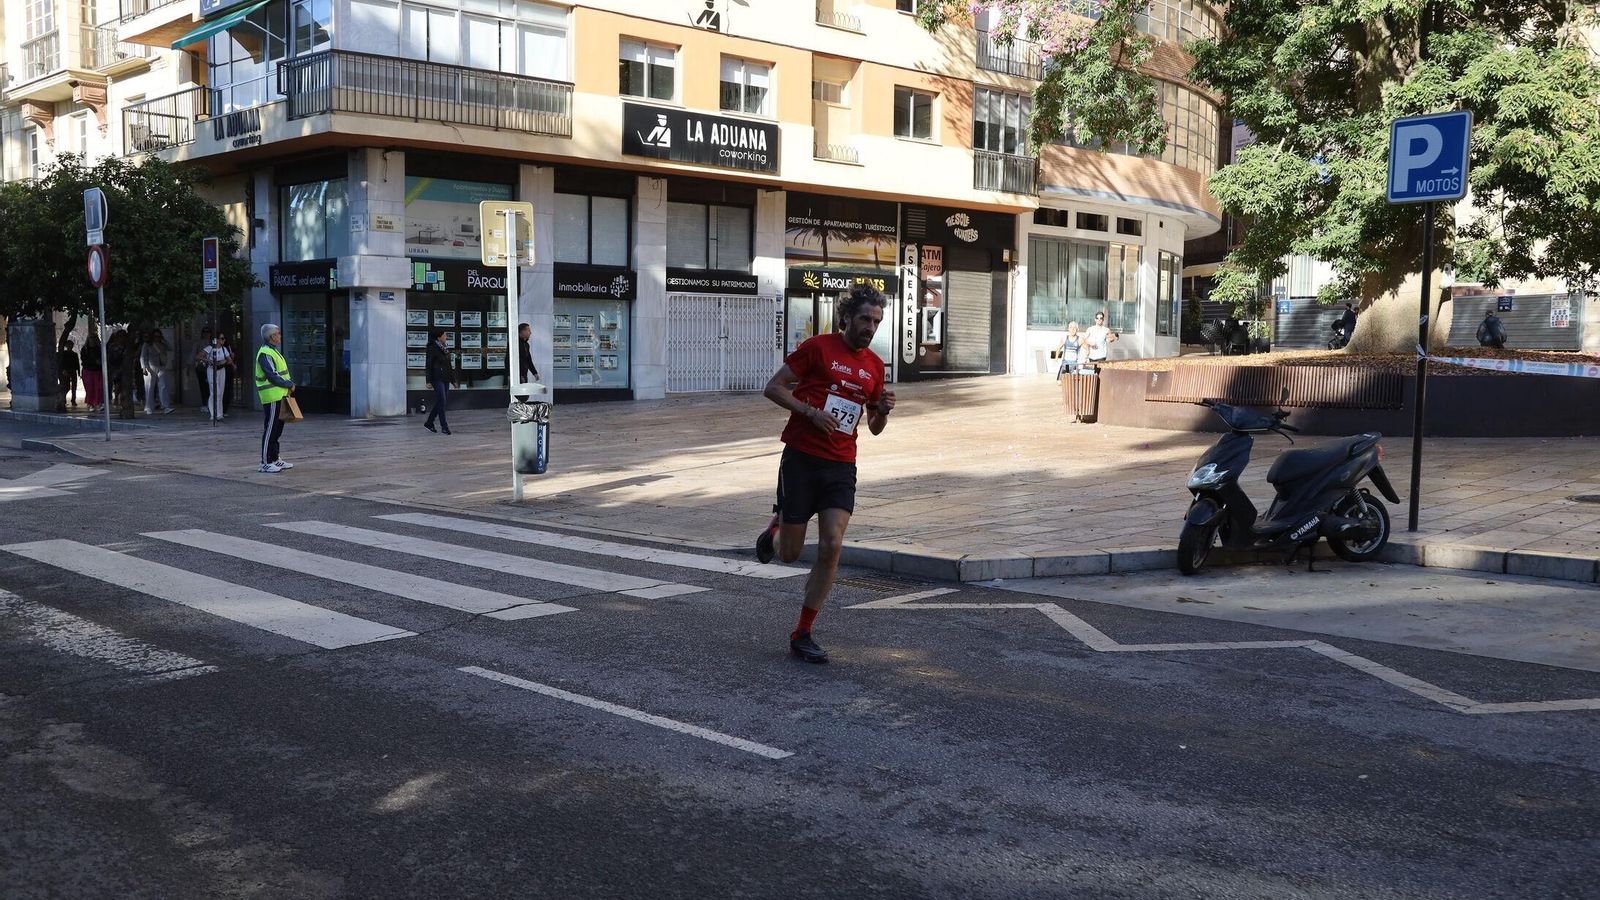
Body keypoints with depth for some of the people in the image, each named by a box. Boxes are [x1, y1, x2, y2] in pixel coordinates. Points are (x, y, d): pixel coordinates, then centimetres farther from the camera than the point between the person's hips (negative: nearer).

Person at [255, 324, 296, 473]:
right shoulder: (265, 354, -15)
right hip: (272, 398, -10)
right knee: (270, 430, -6)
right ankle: (265, 463, -3)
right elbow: (273, 376, -21)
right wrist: (290, 384, -11)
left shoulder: (273, 351, 18)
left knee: (277, 429, 15)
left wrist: (289, 385, 6)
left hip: (279, 396, 10)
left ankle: (275, 459, 23)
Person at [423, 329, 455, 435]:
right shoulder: (432, 348, -7)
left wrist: (453, 380, 19)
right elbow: (429, 365, -10)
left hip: (445, 379, 8)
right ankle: (444, 426, -7)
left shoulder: (445, 349, 15)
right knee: (442, 401, -10)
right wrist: (429, 381, -15)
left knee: (440, 402, 8)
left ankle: (429, 423, 19)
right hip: (437, 378, -8)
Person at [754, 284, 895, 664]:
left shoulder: (874, 365, 11)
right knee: (789, 554, 1)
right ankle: (776, 526, 40)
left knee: (831, 547, -10)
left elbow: (874, 428, 19)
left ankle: (802, 635, 2)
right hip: (801, 459, -4)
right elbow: (773, 388, -4)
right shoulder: (818, 347, -4)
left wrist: (883, 410, -4)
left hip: (841, 466, 4)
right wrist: (811, 411, -16)